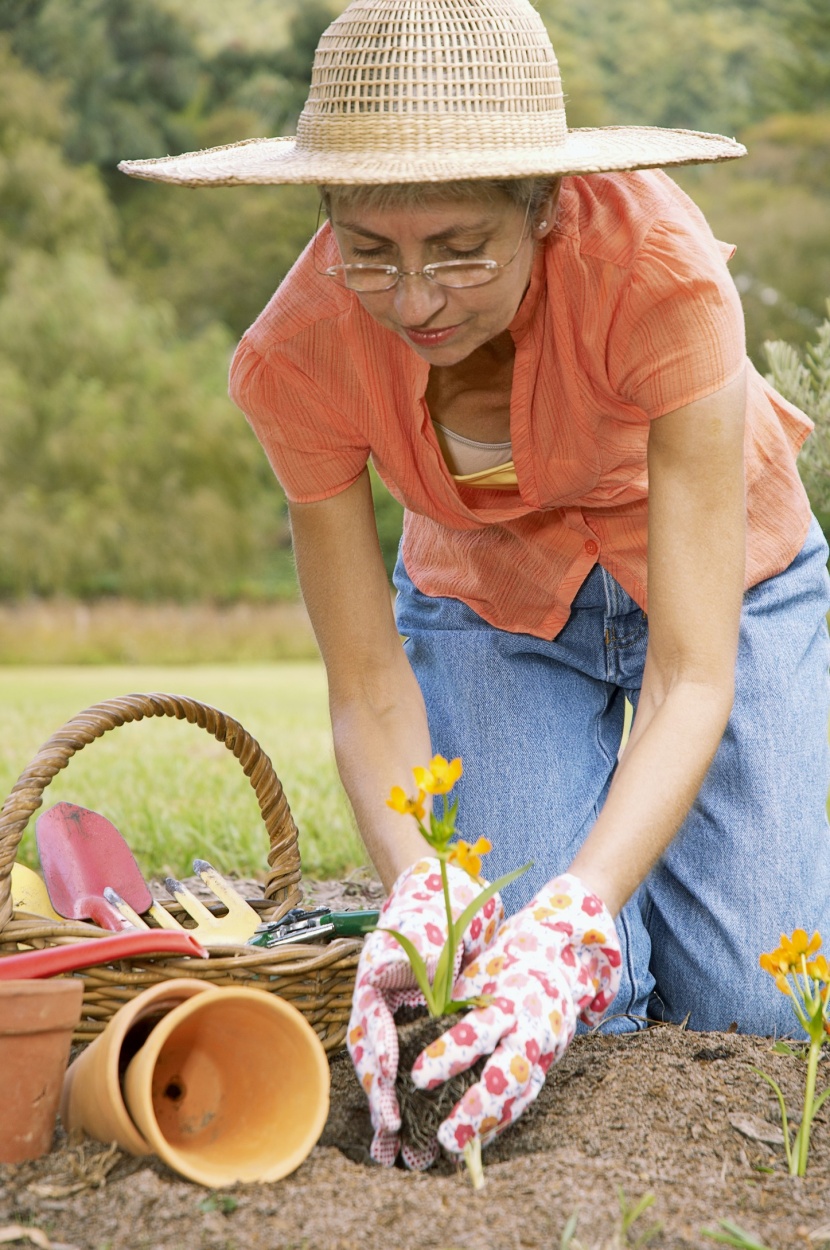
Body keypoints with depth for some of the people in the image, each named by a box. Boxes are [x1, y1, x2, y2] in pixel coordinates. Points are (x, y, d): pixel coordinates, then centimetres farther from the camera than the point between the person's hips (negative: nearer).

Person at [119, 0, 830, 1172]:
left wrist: (573, 917, -53)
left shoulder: (659, 271, -38)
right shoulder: (296, 356, -29)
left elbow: (693, 680, -38)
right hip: (487, 601, 1)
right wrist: (420, 892, -41)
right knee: (567, 1009, -16)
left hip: (717, 575, -1)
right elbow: (369, 689, -22)